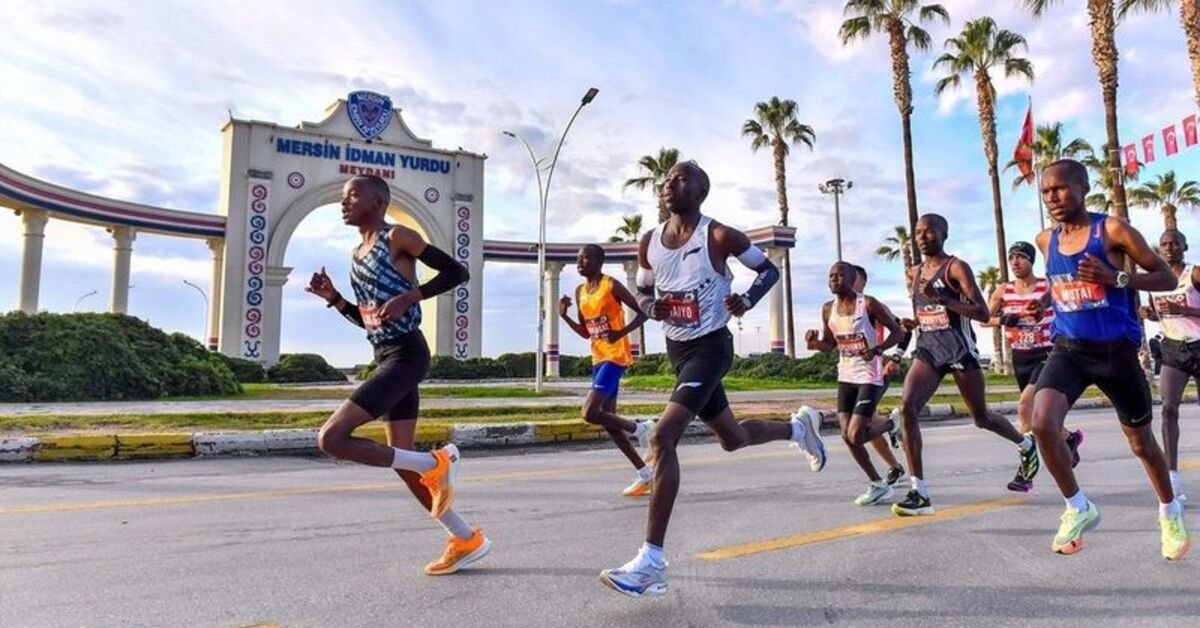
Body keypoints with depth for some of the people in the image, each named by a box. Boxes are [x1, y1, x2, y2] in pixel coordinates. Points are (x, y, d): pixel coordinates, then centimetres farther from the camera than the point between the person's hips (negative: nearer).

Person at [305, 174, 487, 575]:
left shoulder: (398, 236, -5)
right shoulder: (356, 255, 19)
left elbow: (457, 272, -10)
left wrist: (408, 297, -19)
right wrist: (333, 298, 10)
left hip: (406, 356, -9)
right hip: (387, 360, 9)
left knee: (331, 438, -16)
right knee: (402, 463, 9)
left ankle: (434, 463, -5)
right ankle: (467, 540, 20)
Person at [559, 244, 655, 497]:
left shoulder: (611, 285, -9)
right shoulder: (580, 292, 12)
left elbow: (642, 313, -10)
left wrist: (621, 332, -24)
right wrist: (564, 316, 3)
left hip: (615, 356, -8)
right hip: (598, 358, 8)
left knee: (590, 413, -19)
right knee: (608, 421, 7)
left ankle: (639, 428, 3)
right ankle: (645, 474, 17)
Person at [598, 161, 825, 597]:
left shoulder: (719, 236, -13)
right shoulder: (649, 243, 2)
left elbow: (769, 269, 0)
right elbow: (642, 291, 16)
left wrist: (748, 299, -20)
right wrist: (653, 307, -7)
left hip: (711, 347, -7)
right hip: (677, 348, 7)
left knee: (662, 438, -22)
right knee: (732, 438, 22)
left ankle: (652, 562, -18)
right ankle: (798, 427, 53)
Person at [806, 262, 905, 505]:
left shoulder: (868, 304, -11)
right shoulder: (828, 309, 5)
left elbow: (898, 332, -6)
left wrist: (878, 349, -23)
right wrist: (815, 343, -7)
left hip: (869, 376, -6)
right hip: (845, 376, 6)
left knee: (856, 436, -13)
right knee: (847, 436, 1)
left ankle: (890, 424, 21)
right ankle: (878, 485, 21)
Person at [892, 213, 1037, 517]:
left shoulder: (956, 267, -8)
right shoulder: (916, 272, 12)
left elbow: (983, 313, -16)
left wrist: (943, 299, -27)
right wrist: (915, 322, 7)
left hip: (960, 350, -5)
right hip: (927, 349, 5)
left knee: (982, 418, 11)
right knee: (907, 408, -18)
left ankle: (1026, 446, 46)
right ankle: (919, 493, -16)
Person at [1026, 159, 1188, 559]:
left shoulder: (1112, 230, -9)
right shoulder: (1046, 240, 5)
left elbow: (1167, 278, -7)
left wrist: (1117, 278, -23)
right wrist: (1047, 299, 4)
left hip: (1116, 349, -3)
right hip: (1068, 348, 3)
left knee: (1140, 442, 14)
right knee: (1042, 424, -22)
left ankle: (1170, 513, 43)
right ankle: (1079, 509, 0)